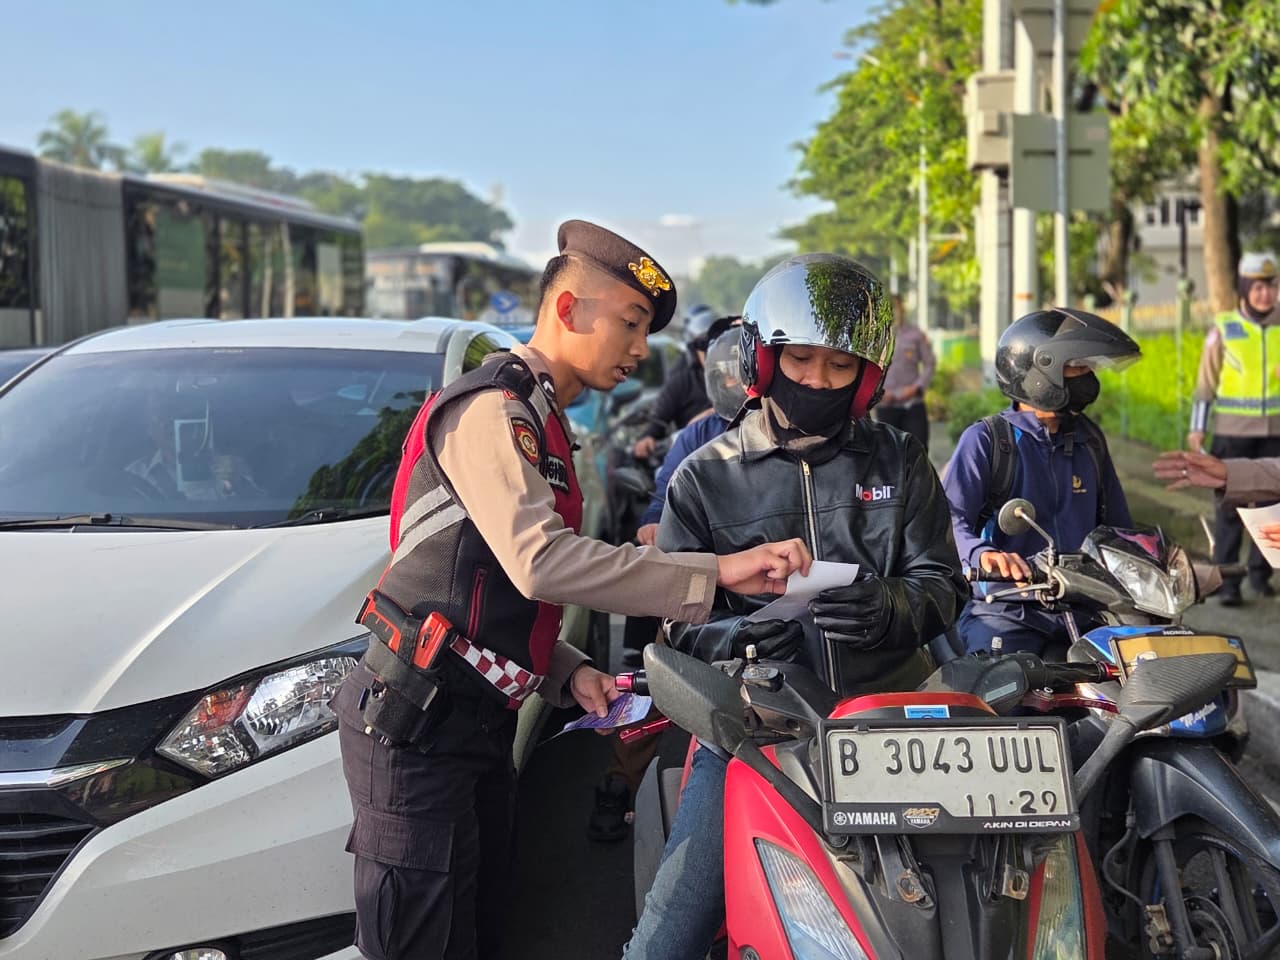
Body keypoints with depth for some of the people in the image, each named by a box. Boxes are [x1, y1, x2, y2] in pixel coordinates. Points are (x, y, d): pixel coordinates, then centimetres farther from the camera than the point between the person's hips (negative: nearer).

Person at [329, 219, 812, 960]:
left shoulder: (543, 422, 19)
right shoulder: (491, 408, -12)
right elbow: (540, 562, -28)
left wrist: (569, 674, 4)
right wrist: (714, 573, -28)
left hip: (482, 724, 10)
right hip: (419, 724, -10)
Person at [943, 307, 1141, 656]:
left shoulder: (1089, 440, 18)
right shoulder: (985, 440, -1)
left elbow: (1117, 524, 25)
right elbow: (951, 518, -12)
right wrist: (983, 554, -33)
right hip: (1006, 610, -5)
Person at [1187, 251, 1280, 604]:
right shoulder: (1223, 329, -2)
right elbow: (1206, 380, 1)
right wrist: (1197, 428, 0)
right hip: (1233, 432, -3)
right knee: (1230, 507, -2)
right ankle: (1227, 582, 0)